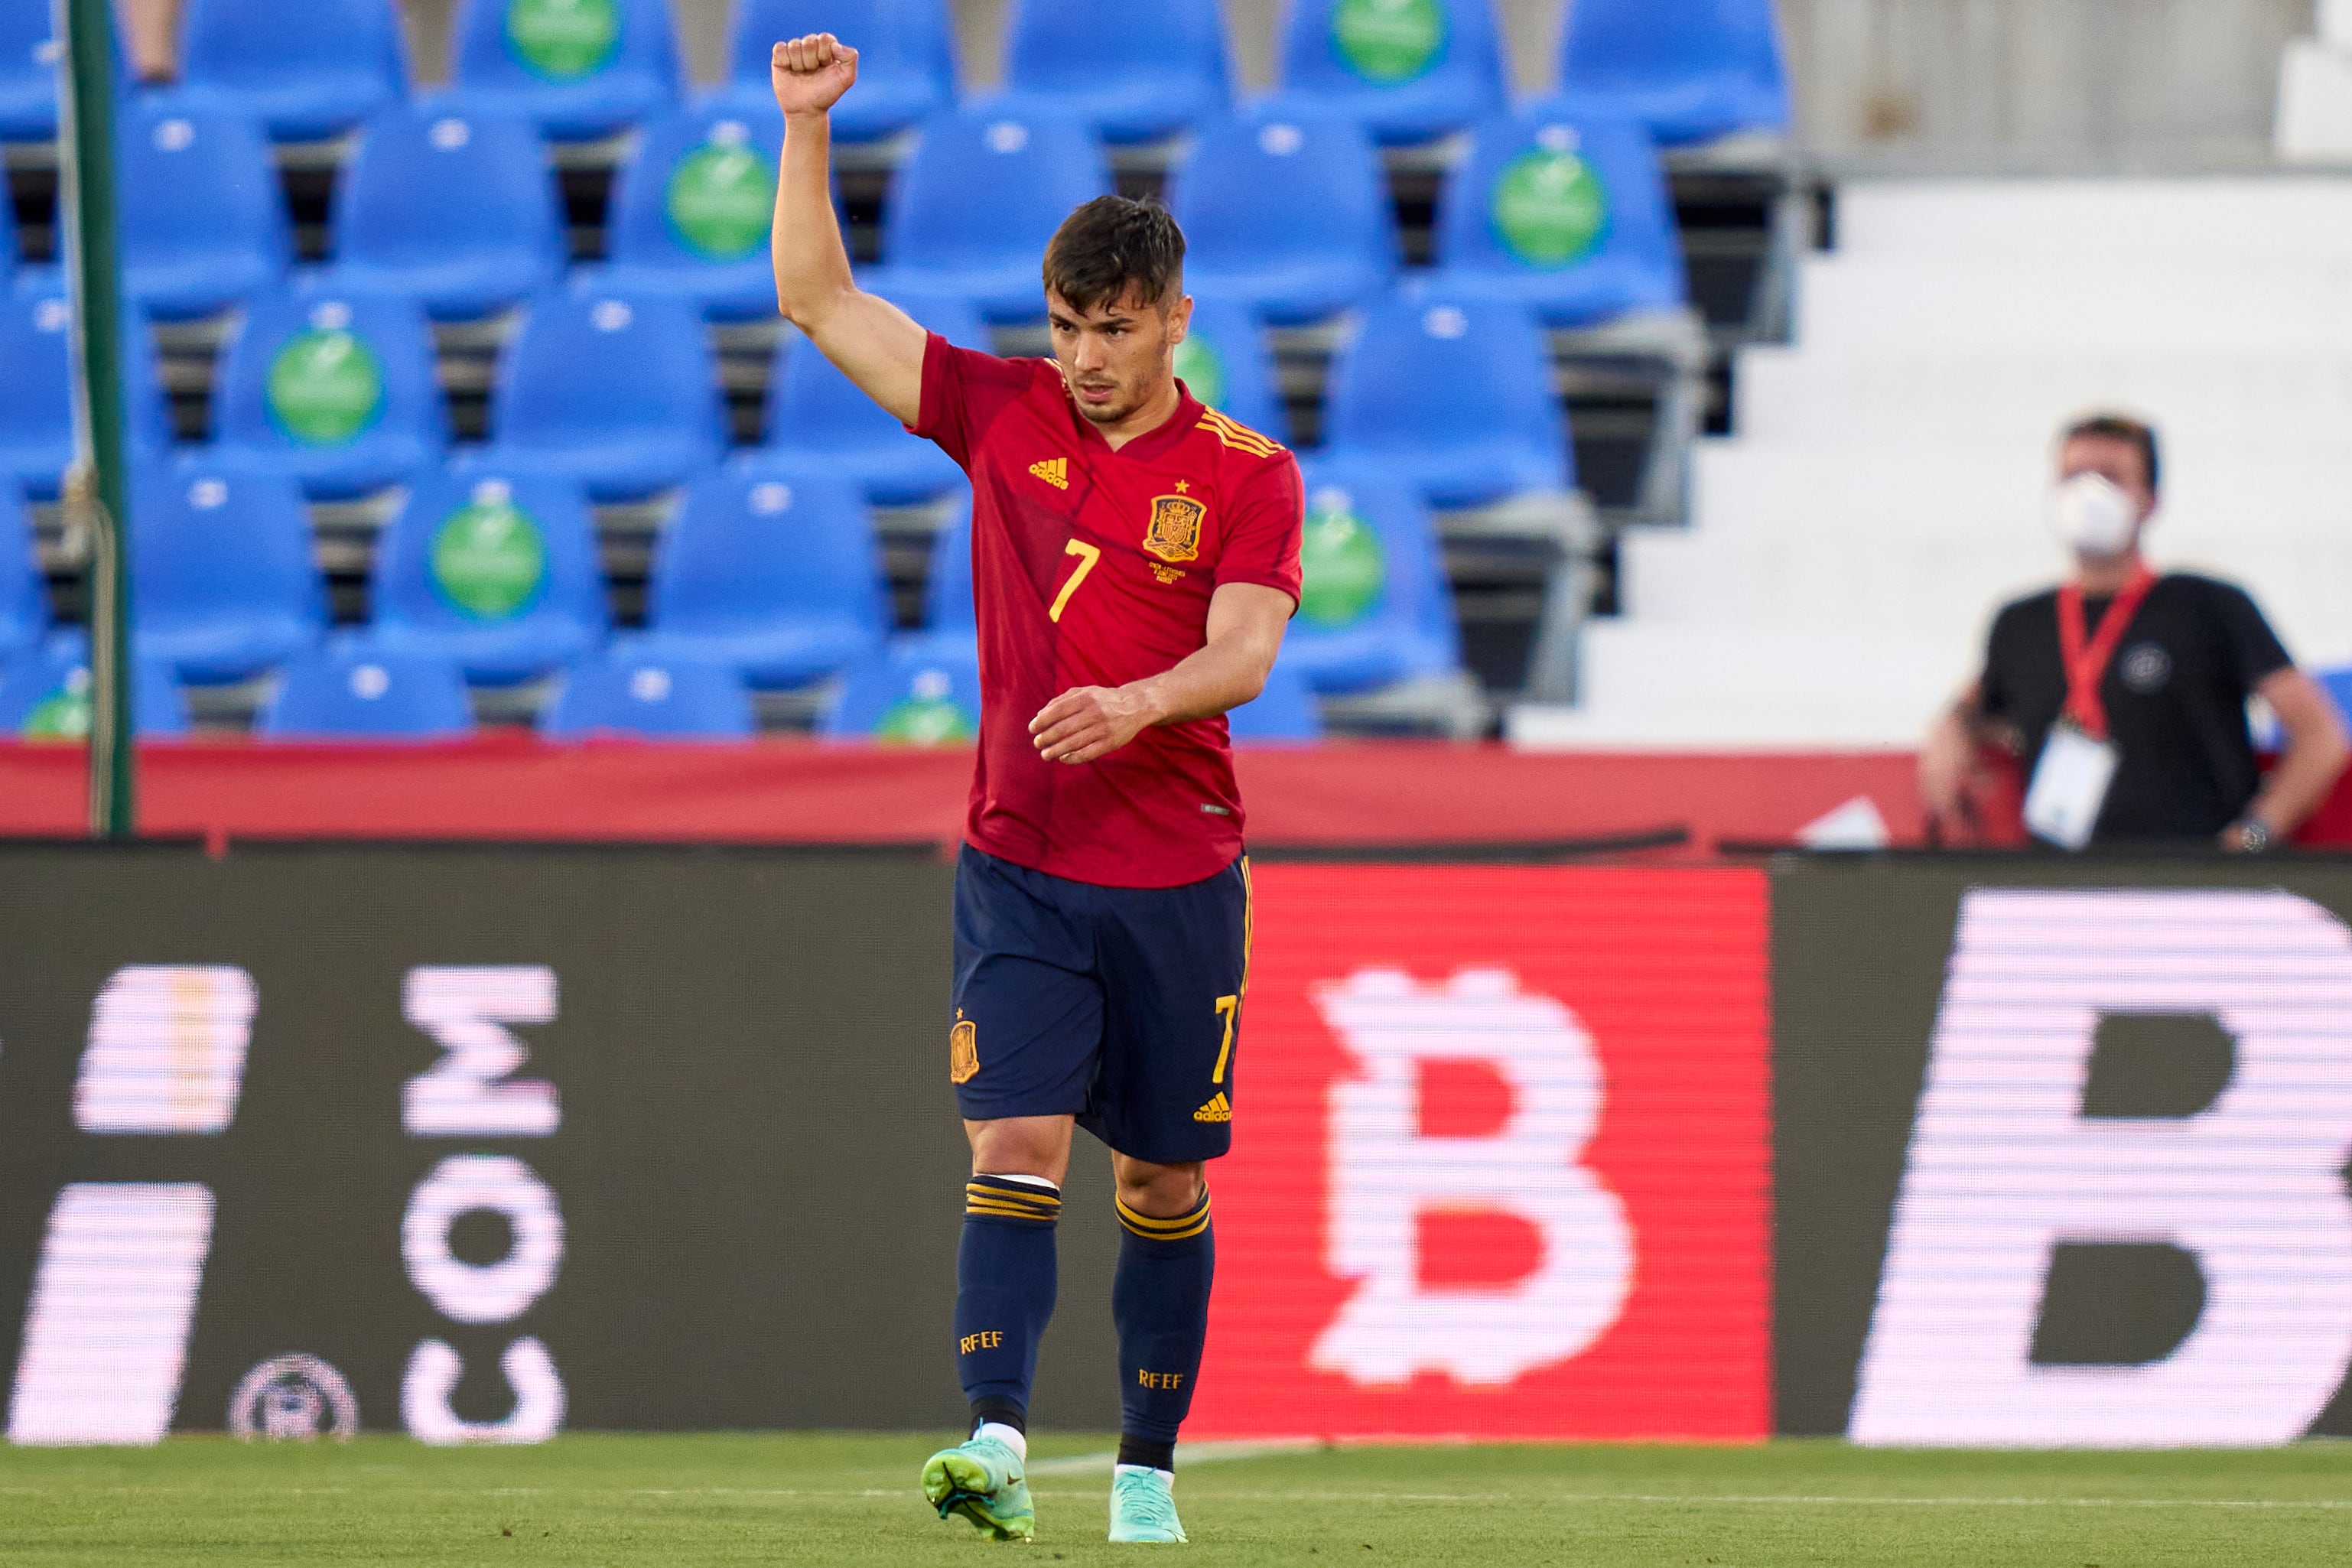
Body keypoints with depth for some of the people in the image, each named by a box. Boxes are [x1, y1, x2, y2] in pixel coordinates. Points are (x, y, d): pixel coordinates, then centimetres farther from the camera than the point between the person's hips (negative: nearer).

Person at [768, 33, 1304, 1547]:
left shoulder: (1248, 475, -1)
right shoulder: (1002, 413, 5)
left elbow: (1244, 652, -13)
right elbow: (818, 299, 7)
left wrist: (1140, 701, -32)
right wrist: (807, 128, -2)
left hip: (1179, 879, 0)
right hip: (1020, 868, 1)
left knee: (1165, 1180, 7)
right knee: (1016, 1145, -15)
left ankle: (1150, 1469, 19)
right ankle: (997, 1441, -25)